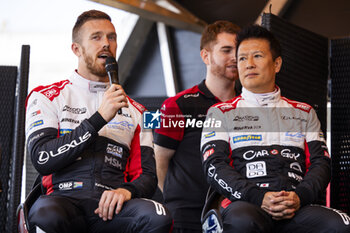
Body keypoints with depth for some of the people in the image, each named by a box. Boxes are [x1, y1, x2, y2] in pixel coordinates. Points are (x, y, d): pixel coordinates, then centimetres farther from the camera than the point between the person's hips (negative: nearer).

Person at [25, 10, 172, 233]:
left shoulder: (135, 111, 22)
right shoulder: (47, 97, 12)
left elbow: (147, 176, 17)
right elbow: (42, 158, -4)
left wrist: (127, 191, -8)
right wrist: (99, 118, -9)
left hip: (111, 207, 3)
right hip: (65, 199, -3)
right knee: (46, 214, -39)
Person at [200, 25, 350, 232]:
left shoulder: (304, 113, 25)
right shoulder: (221, 113, 17)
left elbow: (321, 162, 15)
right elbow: (214, 166, 4)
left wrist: (299, 197, -8)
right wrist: (258, 198, -13)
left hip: (297, 208, 2)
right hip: (244, 203, -2)